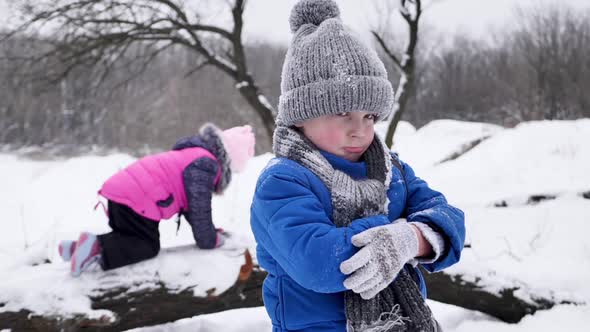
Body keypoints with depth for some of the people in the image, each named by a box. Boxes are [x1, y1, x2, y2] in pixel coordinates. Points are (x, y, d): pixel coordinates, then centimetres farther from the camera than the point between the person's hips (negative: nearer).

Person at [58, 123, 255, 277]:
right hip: (136, 200, -10)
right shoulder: (205, 165, -10)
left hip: (120, 190, 10)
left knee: (131, 238, 26)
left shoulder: (194, 155, 25)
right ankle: (98, 249, -18)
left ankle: (80, 246, 10)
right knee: (148, 246, 0)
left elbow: (190, 206, 29)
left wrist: (212, 232, 26)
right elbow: (199, 209, -10)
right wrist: (211, 240, 4)